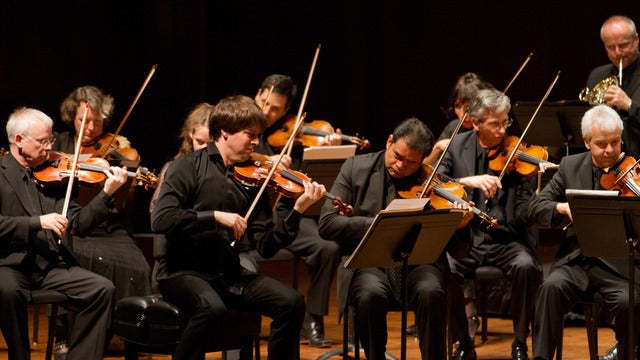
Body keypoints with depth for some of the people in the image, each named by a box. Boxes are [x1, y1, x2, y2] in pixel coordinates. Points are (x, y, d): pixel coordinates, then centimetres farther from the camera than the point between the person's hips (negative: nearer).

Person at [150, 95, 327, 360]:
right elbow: (160, 219, -19)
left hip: (228, 273, 5)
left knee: (292, 302, -14)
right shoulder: (188, 167, -4)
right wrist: (215, 216, -22)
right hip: (184, 271, -5)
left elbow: (266, 246, 3)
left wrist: (298, 210, -10)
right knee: (212, 306, -36)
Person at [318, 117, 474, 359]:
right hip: (368, 261, 0)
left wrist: (460, 226, -20)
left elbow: (452, 245, 3)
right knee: (371, 294, -33)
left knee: (431, 292, -32)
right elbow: (327, 224, -3)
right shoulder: (356, 168, 5)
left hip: (419, 261, 0)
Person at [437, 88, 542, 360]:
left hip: (506, 240, -1)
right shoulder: (457, 147, 6)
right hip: (465, 238, 1)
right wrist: (468, 181, -23)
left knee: (526, 266, -32)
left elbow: (522, 215, -6)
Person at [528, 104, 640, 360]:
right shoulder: (571, 166, 10)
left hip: (619, 264, -2)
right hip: (577, 260, 2)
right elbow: (536, 207, 8)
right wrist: (562, 207, -13)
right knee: (552, 286, -29)